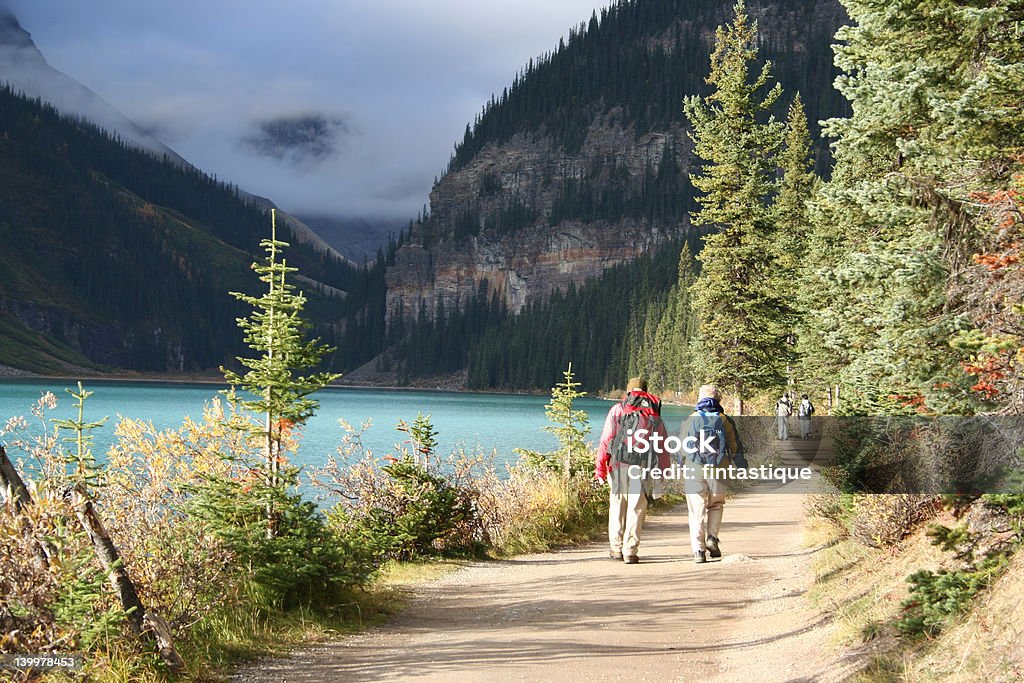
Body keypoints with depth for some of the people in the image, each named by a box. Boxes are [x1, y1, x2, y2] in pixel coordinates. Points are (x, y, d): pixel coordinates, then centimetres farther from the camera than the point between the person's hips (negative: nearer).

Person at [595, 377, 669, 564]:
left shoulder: (617, 409, 6)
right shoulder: (654, 413, 12)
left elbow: (606, 439, -1)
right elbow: (662, 444, 9)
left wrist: (600, 466, -1)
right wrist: (665, 469, 13)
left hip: (619, 464, 0)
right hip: (642, 464, 0)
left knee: (617, 504, 12)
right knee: (637, 507, 2)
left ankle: (616, 548, 18)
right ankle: (630, 551, -1)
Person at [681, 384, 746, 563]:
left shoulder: (689, 421, 3)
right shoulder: (725, 421, 2)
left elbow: (683, 449, 8)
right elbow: (735, 448, 5)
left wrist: (682, 468, 24)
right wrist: (743, 468, 15)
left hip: (694, 470, 0)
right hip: (718, 469, 0)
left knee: (697, 510, 2)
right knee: (716, 505, 19)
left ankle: (698, 549, -6)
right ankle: (712, 538, 2)